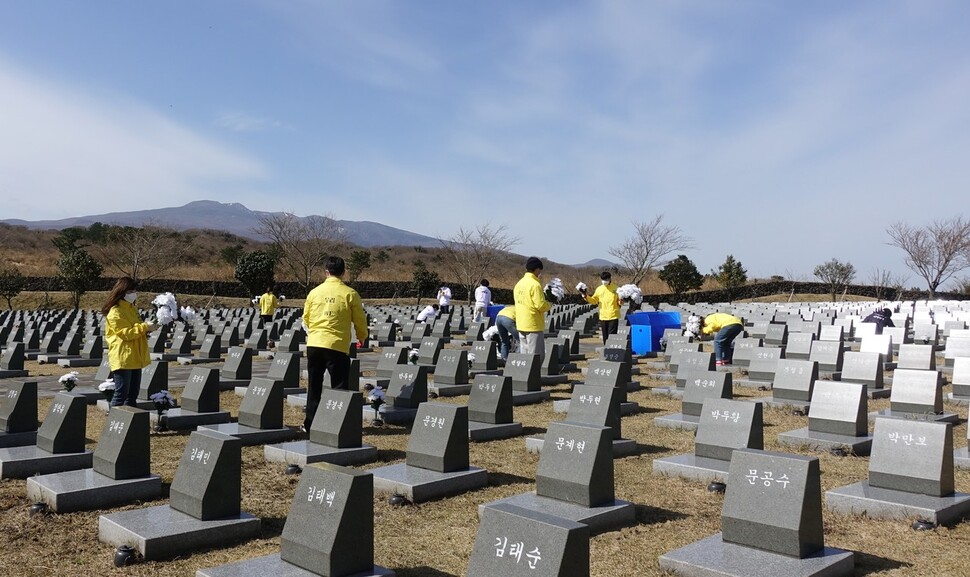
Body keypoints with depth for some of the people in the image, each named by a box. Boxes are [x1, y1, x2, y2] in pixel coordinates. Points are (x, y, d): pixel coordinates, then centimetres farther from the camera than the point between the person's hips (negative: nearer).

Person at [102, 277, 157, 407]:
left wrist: (147, 328, 7)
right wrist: (145, 327, -23)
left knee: (133, 392, 12)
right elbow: (125, 333, -19)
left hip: (135, 357, 9)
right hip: (122, 358, -9)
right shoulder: (115, 312, -12)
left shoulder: (131, 308, 16)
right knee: (121, 393, -8)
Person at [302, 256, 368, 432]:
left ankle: (310, 424, 18)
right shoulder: (349, 294, -5)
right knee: (339, 387, 3)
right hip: (337, 346, -4)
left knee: (314, 386, 14)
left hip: (314, 345, 4)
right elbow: (360, 320, 1)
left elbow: (306, 319, 15)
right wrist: (362, 337, 21)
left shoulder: (315, 292, 6)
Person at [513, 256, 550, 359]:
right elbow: (540, 305, -19)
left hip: (520, 324, 8)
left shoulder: (519, 283, 10)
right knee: (536, 355, -3)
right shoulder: (535, 284, -15)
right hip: (533, 325, -8)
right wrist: (549, 305, 2)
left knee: (524, 354, 13)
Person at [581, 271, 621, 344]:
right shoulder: (599, 289, 7)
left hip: (613, 316, -4)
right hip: (603, 317, 4)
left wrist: (621, 300, -19)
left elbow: (620, 302, 3)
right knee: (605, 337, 10)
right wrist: (586, 296, 0)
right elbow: (594, 301, 13)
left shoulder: (616, 288, -2)